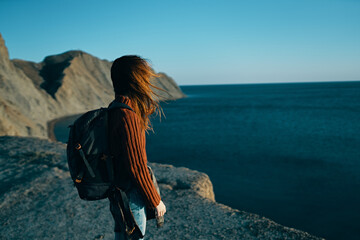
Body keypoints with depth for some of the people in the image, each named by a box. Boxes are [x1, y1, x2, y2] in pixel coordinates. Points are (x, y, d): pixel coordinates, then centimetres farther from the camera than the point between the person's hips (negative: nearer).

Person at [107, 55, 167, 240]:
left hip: (117, 192, 9)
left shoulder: (115, 110, 4)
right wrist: (155, 201, -13)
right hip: (130, 196, -9)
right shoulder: (128, 116, -27)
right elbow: (137, 167, -24)